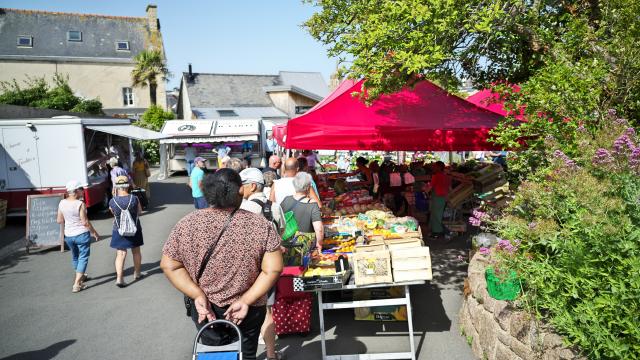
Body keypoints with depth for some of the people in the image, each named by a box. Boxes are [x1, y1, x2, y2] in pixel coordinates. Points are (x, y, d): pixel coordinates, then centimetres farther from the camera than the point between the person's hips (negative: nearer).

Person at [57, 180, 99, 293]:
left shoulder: (62, 203, -2)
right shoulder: (80, 204, -18)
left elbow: (59, 220, 5)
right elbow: (85, 222, -16)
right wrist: (94, 232, -5)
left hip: (68, 235, 6)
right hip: (82, 234, -6)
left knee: (75, 256, 25)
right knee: (83, 257, 3)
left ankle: (79, 276, 45)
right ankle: (77, 284, -2)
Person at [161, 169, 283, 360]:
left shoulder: (186, 224, -12)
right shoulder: (260, 225, -16)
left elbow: (169, 266, -9)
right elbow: (273, 269, -18)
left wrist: (198, 296, -11)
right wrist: (246, 301, -13)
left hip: (205, 310, 1)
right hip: (249, 311, -1)